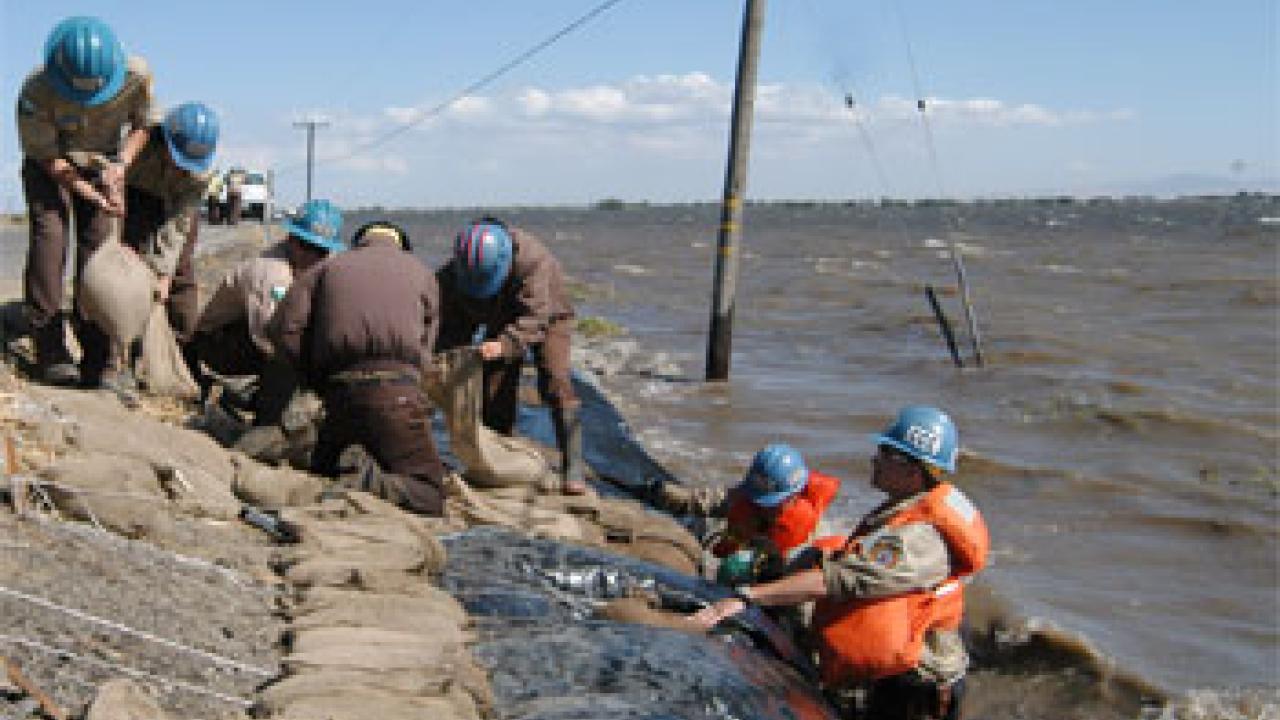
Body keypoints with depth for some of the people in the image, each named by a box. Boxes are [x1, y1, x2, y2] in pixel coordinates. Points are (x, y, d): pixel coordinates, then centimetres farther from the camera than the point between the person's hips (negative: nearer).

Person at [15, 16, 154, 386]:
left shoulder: (136, 76, -28)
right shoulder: (35, 94, -35)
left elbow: (141, 125, -8)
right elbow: (48, 159, -23)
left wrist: (121, 165, -25)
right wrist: (94, 195, -30)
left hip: (103, 163, 3)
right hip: (49, 164, -2)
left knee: (98, 244, -5)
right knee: (49, 237, -17)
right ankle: (49, 348, -16)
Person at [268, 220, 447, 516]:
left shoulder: (327, 268, 20)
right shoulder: (420, 272, 21)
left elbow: (283, 329, 6)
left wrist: (318, 377, 15)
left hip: (339, 390, 2)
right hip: (397, 389, -2)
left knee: (323, 473, 24)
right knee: (430, 493, 0)